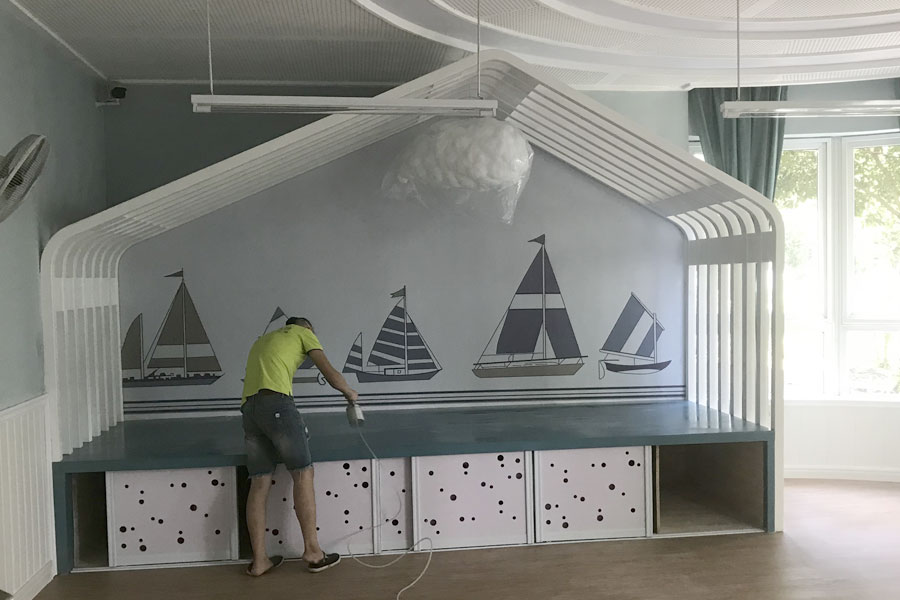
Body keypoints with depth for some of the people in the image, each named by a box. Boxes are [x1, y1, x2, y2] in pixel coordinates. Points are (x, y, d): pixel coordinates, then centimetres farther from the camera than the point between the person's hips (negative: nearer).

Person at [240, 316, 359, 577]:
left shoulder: (261, 341, 36)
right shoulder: (302, 333, 16)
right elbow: (331, 374, 9)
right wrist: (350, 393, 28)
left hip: (248, 408, 7)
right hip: (276, 403, -7)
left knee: (259, 484, 7)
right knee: (303, 473, -1)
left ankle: (259, 561, 8)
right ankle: (312, 552, 0)